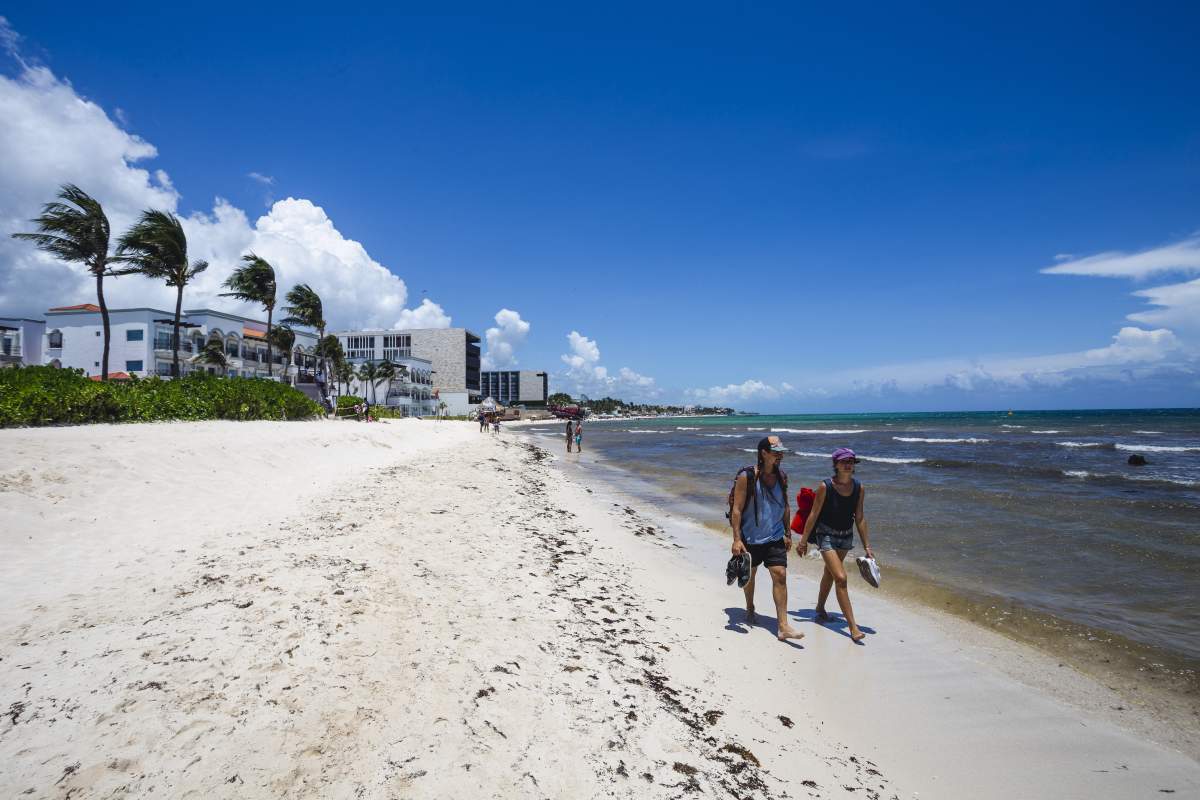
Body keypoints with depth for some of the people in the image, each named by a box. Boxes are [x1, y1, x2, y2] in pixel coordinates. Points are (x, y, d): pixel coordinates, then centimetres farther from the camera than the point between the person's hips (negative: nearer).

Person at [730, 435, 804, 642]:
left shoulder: (781, 477, 1)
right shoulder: (746, 477, -17)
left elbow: (785, 507, 12)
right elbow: (737, 510, -16)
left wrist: (787, 534, 13)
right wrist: (737, 539, -18)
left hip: (775, 538, 3)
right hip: (750, 538, -3)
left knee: (780, 576, -7)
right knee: (749, 575, 15)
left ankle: (783, 626, -4)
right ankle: (750, 608, 43)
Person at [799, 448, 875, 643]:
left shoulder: (859, 488, -6)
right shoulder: (825, 487, -19)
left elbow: (859, 519, 2)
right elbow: (814, 514, -12)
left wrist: (867, 546, 4)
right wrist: (804, 540, -8)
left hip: (846, 536, 5)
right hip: (826, 535, -5)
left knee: (830, 573, 22)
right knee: (841, 578, -14)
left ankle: (820, 608, 43)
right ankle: (853, 627, -8)